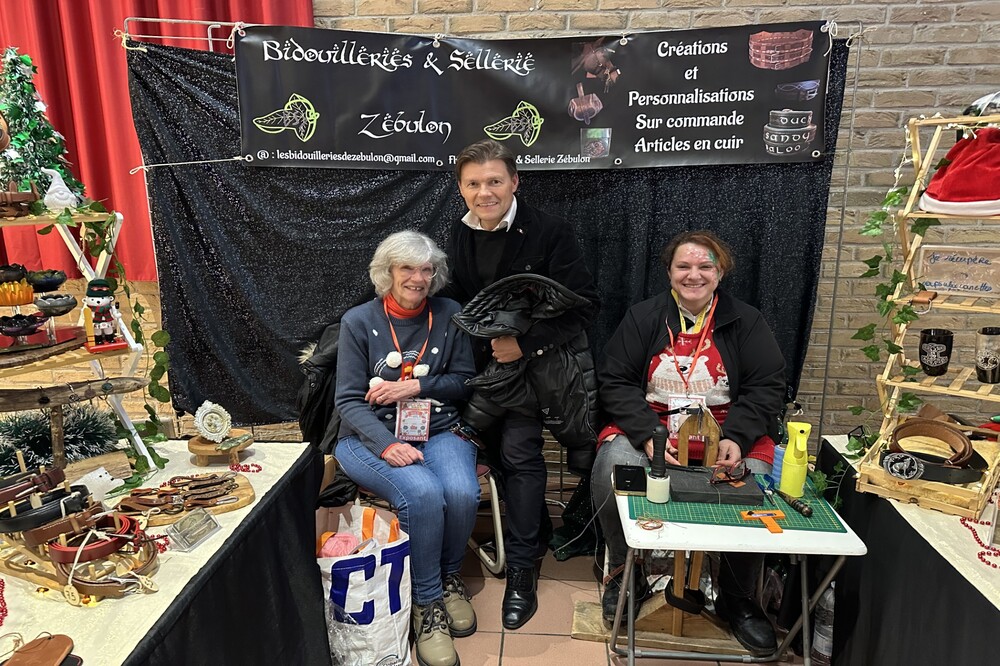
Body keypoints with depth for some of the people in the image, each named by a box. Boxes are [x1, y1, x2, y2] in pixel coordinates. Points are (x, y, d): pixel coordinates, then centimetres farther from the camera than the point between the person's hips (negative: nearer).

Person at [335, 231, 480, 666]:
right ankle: (427, 603, -8)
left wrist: (416, 386, -10)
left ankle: (449, 575, 6)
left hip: (439, 432, 2)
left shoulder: (449, 315, 5)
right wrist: (386, 444, -21)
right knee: (423, 494, -30)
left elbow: (466, 382, 6)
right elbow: (348, 400, -4)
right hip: (372, 437, -2)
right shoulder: (358, 321, 0)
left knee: (462, 493, -27)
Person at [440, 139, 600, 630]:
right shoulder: (456, 239, 3)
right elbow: (451, 307, 12)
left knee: (519, 451, -14)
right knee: (505, 450, 10)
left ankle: (520, 569, 1)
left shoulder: (550, 233, -14)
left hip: (534, 360, -5)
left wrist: (525, 344, -24)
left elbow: (584, 307, -16)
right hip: (480, 363, 5)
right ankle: (533, 530, 35)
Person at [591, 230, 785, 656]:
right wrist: (649, 435, -19)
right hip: (649, 425, 0)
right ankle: (626, 575, 0)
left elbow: (767, 386, 1)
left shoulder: (746, 322, 6)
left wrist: (736, 438, -17)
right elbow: (615, 381, -2)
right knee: (609, 469, -28)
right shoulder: (642, 317, 4)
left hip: (727, 432, 1)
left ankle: (737, 600, 2)